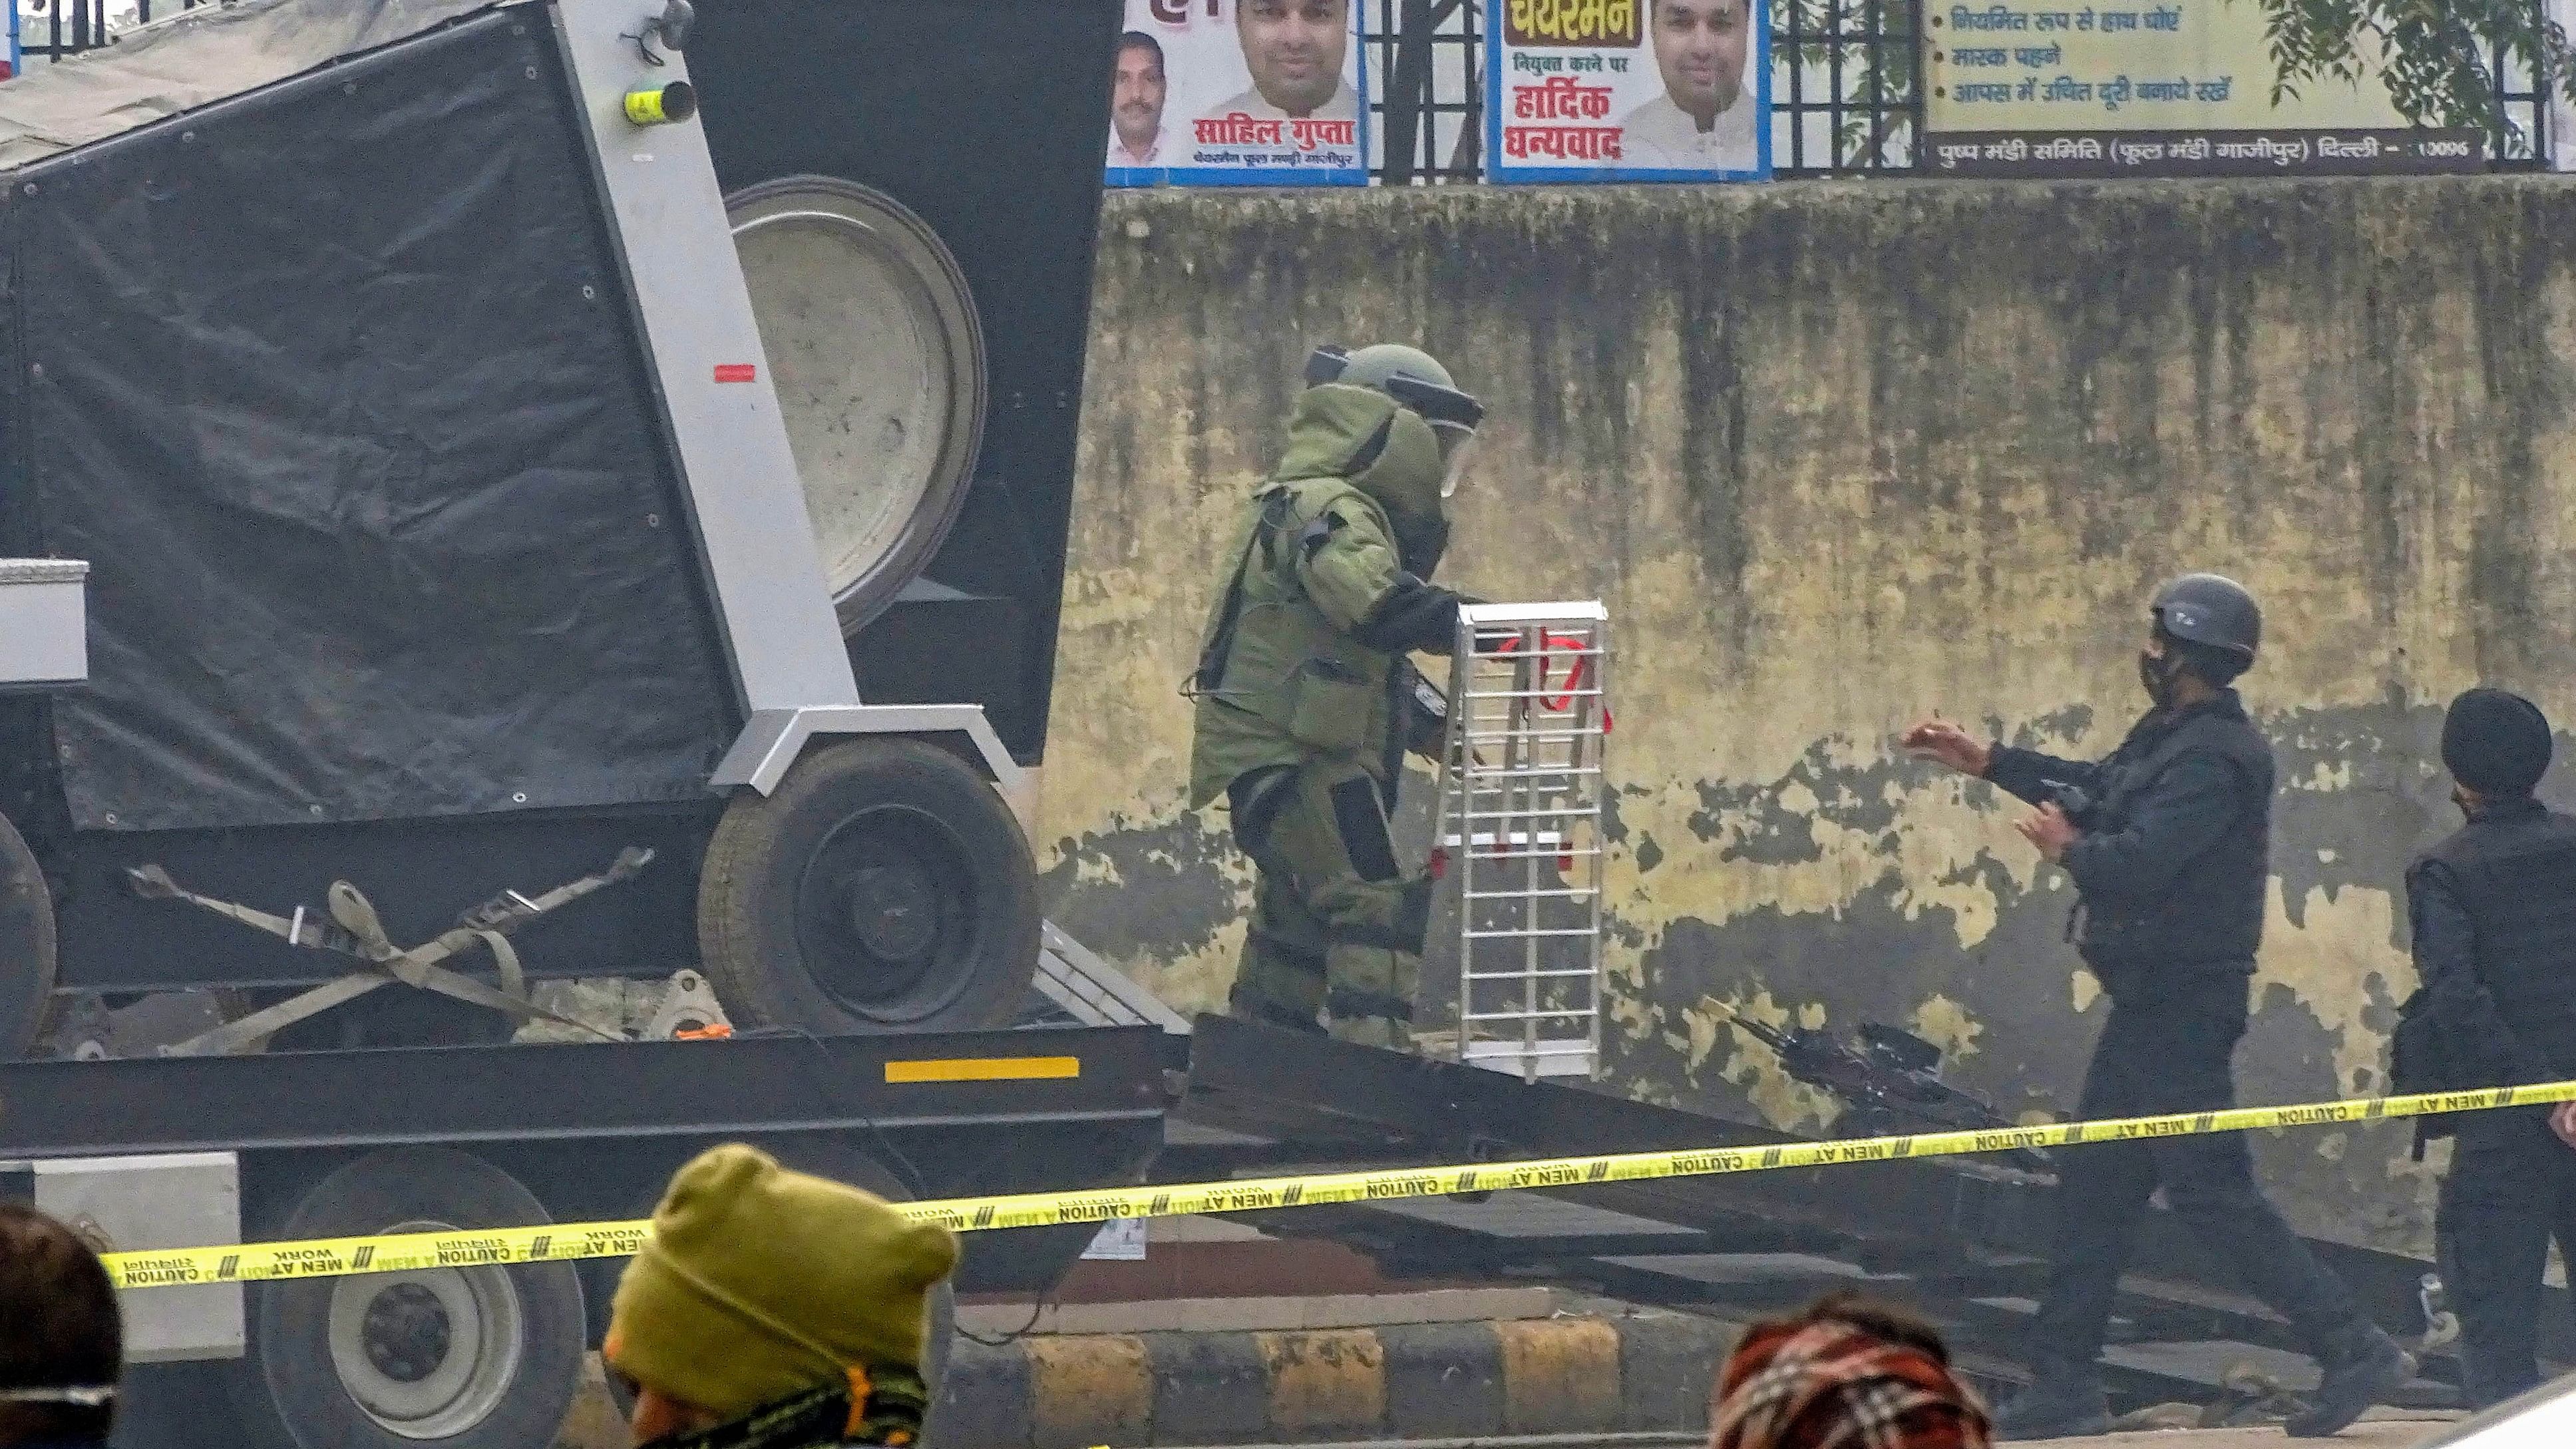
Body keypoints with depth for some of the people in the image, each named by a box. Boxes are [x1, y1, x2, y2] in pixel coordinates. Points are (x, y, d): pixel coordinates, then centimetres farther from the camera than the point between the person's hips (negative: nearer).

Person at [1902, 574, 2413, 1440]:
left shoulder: (2212, 759, -21)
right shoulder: (2171, 738, 12)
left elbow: (2137, 864, -29)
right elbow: (2098, 790, 29)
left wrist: (2069, 849, -8)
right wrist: (1986, 763, 33)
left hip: (2180, 1003, -11)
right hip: (2154, 1002, 11)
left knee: (2210, 1189, -10)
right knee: (2095, 1187, 13)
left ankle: (2354, 1349, -8)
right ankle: (2065, 1385, 18)